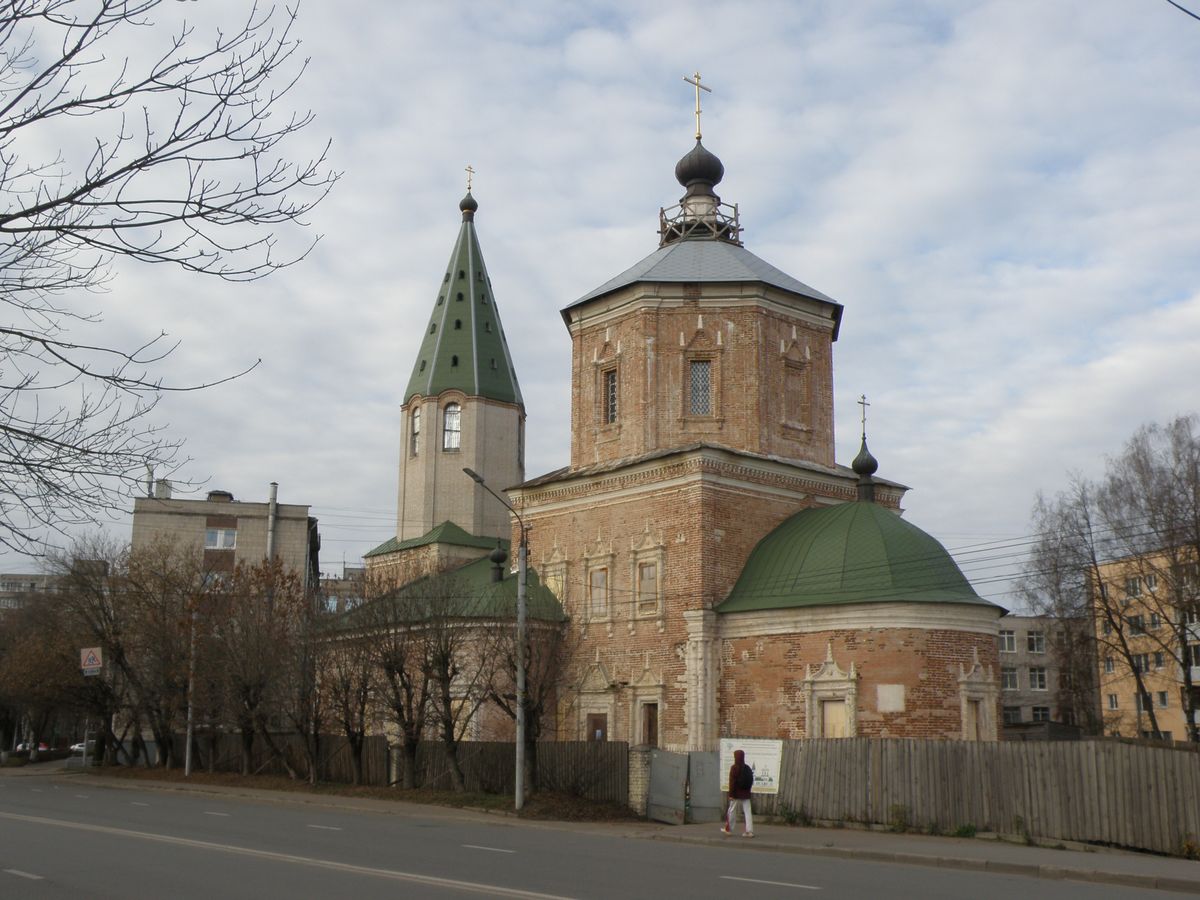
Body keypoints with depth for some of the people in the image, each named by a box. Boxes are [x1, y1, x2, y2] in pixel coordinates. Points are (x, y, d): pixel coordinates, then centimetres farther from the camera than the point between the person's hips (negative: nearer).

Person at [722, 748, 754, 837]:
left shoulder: (734, 768, -12)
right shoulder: (748, 768, 7)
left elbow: (732, 782, -15)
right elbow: (751, 781, 12)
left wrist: (731, 794, -13)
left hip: (736, 793, -5)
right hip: (746, 794, 5)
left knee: (732, 811, 9)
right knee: (747, 811, 3)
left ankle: (729, 829, 20)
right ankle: (749, 831, -3)